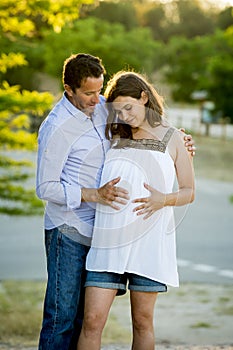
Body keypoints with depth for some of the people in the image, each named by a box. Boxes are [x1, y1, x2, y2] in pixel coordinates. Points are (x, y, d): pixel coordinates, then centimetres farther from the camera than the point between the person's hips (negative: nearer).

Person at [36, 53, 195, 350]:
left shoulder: (101, 106, 4)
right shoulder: (56, 128, -17)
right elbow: (45, 188, -15)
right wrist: (95, 195, -23)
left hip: (96, 228, 7)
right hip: (68, 230, -7)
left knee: (87, 315, 9)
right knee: (62, 315, -5)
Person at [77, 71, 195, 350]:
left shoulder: (172, 139, 6)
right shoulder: (116, 136, 13)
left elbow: (189, 192, 6)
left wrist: (164, 199, -12)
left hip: (148, 239, -2)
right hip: (110, 238, 2)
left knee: (142, 321, 5)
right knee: (92, 319, -6)